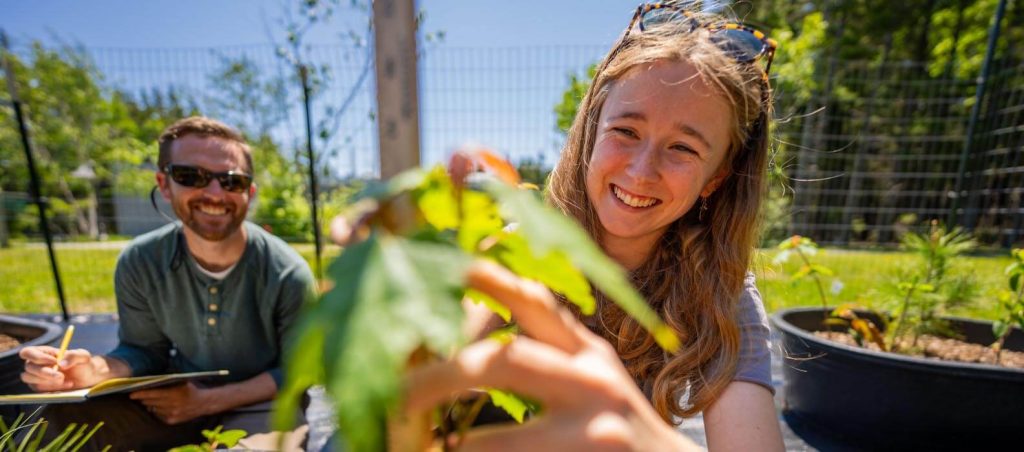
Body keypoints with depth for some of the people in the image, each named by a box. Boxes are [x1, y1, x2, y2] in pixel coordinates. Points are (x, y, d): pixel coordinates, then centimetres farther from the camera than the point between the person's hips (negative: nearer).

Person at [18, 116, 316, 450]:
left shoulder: (289, 275, -23)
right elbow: (145, 350, 1)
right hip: (181, 395, 5)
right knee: (64, 416, -15)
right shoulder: (139, 263, -10)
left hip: (262, 403, -4)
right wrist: (100, 371, -21)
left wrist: (207, 401, -18)